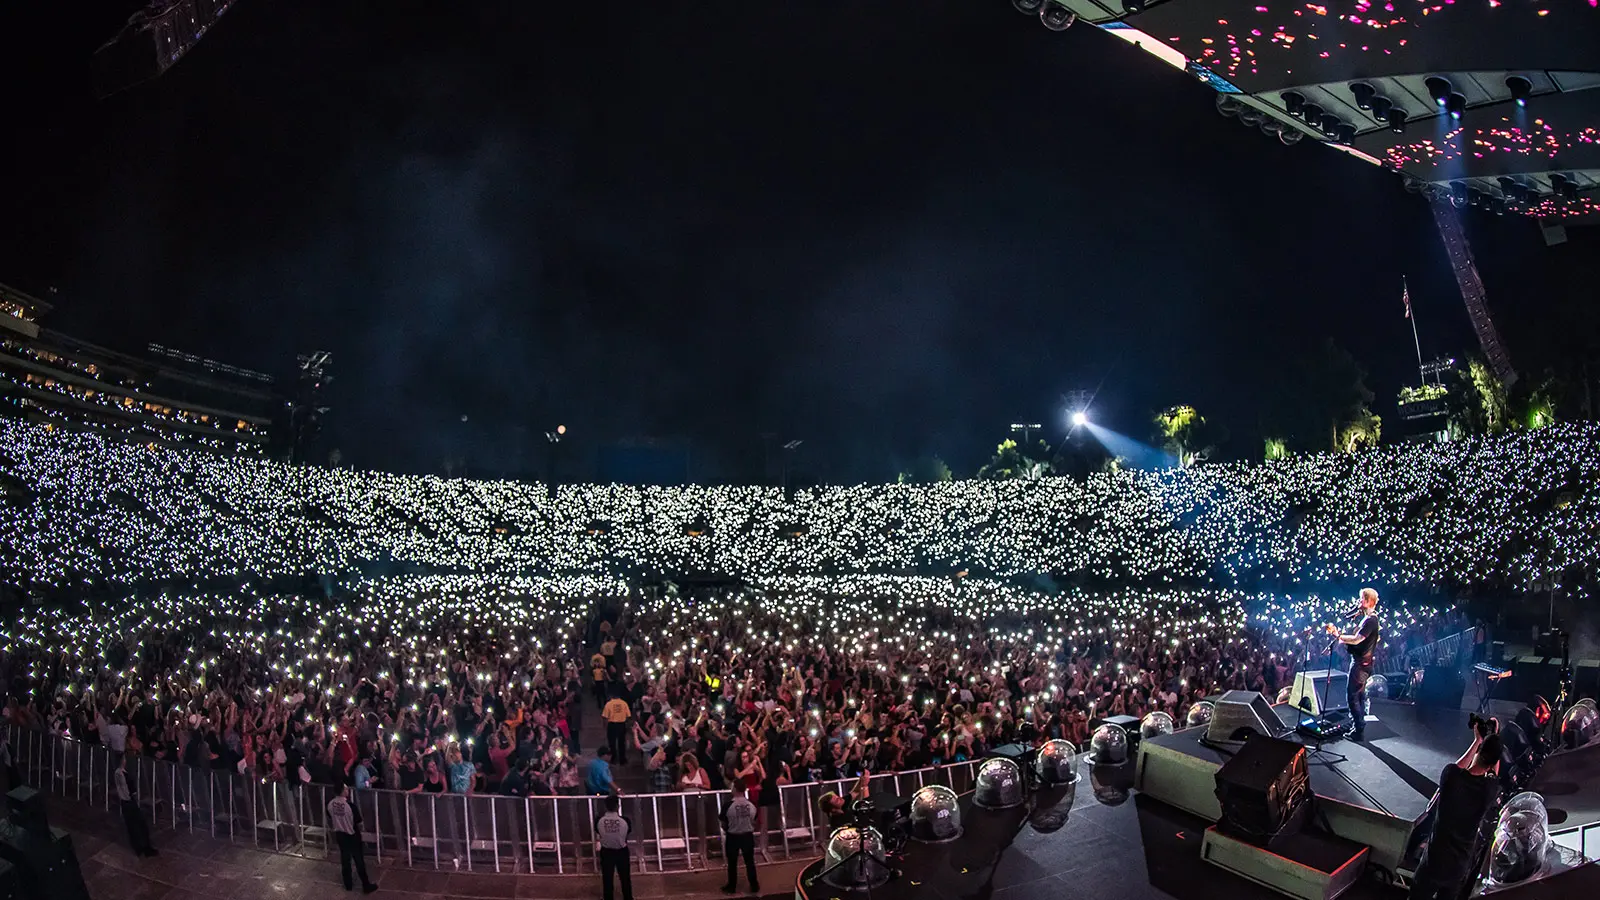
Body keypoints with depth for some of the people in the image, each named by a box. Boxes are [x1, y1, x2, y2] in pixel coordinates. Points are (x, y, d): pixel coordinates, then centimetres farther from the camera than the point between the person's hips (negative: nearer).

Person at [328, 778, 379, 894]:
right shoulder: (350, 805, -27)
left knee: (345, 860, 20)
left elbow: (330, 821, 6)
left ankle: (348, 884, 32)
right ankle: (366, 886, 17)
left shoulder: (330, 804, -10)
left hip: (339, 835, 5)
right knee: (359, 861, 7)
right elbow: (359, 822, -16)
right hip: (352, 836, -5)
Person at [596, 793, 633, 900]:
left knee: (607, 879, 19)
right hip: (621, 852, 0)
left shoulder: (599, 820, -21)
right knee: (625, 878, 19)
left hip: (606, 852, 1)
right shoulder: (625, 820, -24)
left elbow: (597, 832, -1)